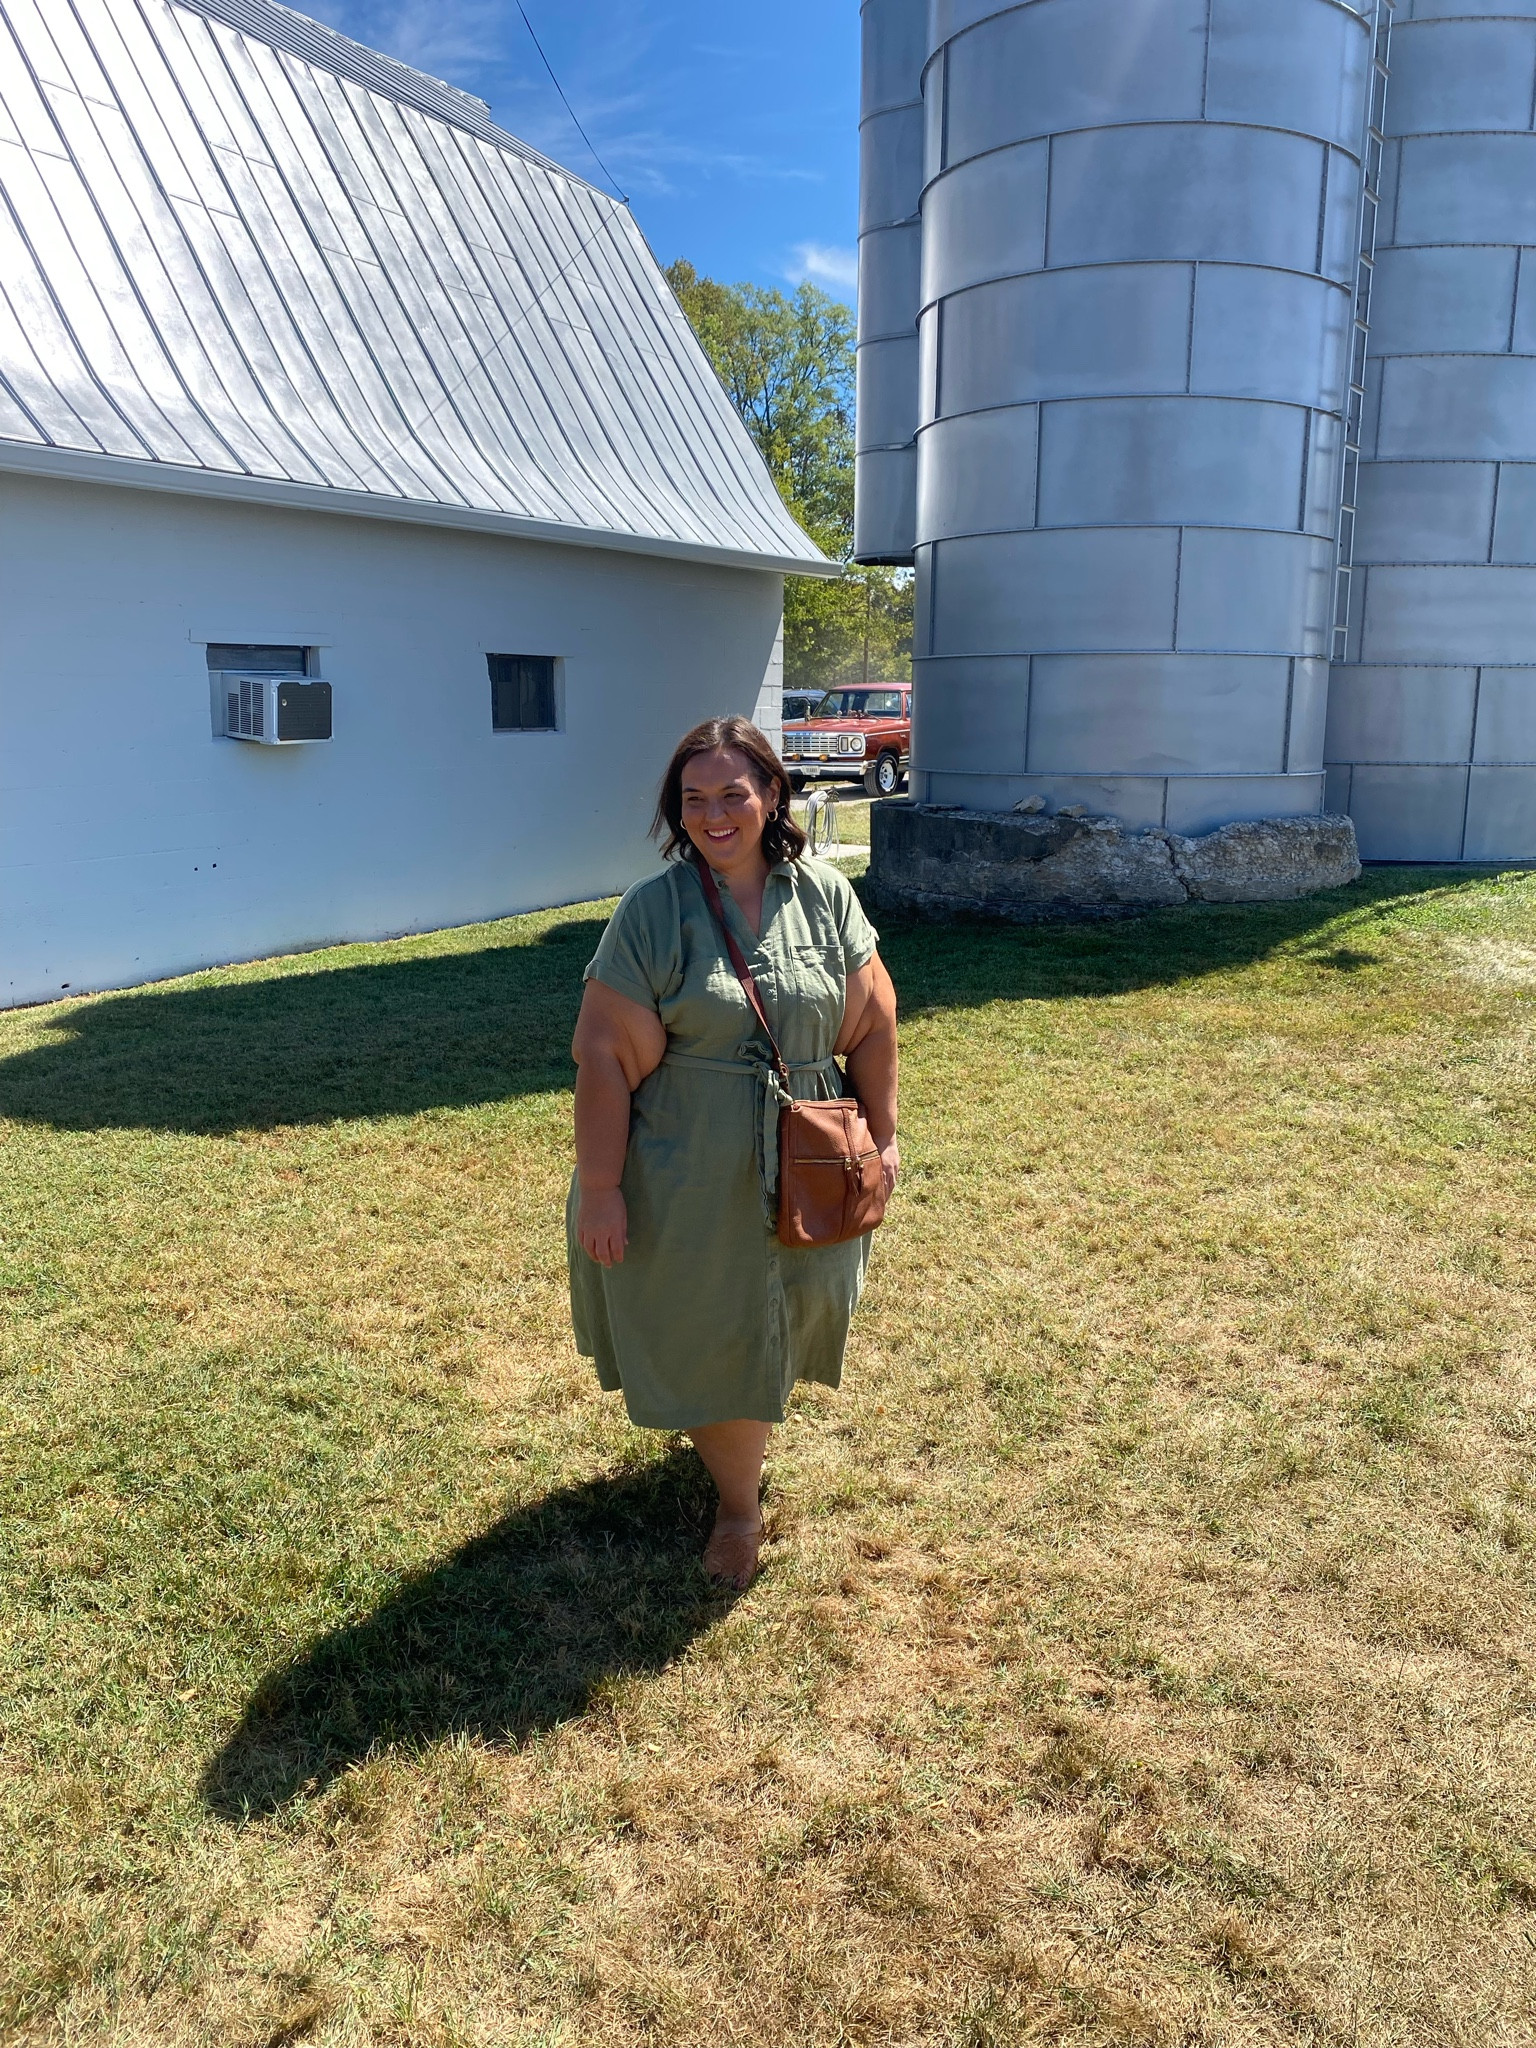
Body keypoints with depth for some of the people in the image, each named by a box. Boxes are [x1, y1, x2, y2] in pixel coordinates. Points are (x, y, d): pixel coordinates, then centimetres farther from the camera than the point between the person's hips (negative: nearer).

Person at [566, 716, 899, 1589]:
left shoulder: (825, 896, -4)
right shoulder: (653, 911, -12)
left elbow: (872, 1026, 2)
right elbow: (607, 1055, -14)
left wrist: (883, 1138, 2)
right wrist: (601, 1188, -15)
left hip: (799, 1174, 3)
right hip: (687, 1179, -2)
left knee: (777, 1325, 19)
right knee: (703, 1336, 10)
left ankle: (744, 1442, 51)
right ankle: (742, 1499, 35)